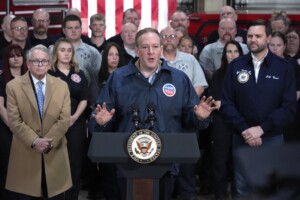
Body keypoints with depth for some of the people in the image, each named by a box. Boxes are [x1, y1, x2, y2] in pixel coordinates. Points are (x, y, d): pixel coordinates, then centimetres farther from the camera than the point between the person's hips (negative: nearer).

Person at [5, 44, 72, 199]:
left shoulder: (62, 86, 6)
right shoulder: (13, 86, 0)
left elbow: (64, 120, 0)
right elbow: (14, 121, -6)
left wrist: (48, 142, -13)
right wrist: (34, 141, -17)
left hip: (55, 153, 2)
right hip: (25, 154, -2)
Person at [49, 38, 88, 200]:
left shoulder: (79, 74, 11)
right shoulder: (48, 73, 0)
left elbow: (83, 99, 8)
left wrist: (74, 117, -9)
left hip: (76, 123, 3)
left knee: (75, 162, 4)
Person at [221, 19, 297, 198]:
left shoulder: (284, 67, -1)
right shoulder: (235, 66, 4)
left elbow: (289, 107, -7)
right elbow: (227, 104, -1)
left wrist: (261, 129, -15)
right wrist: (244, 130, -13)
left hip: (272, 139, -1)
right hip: (242, 138, 1)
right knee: (243, 188, 10)